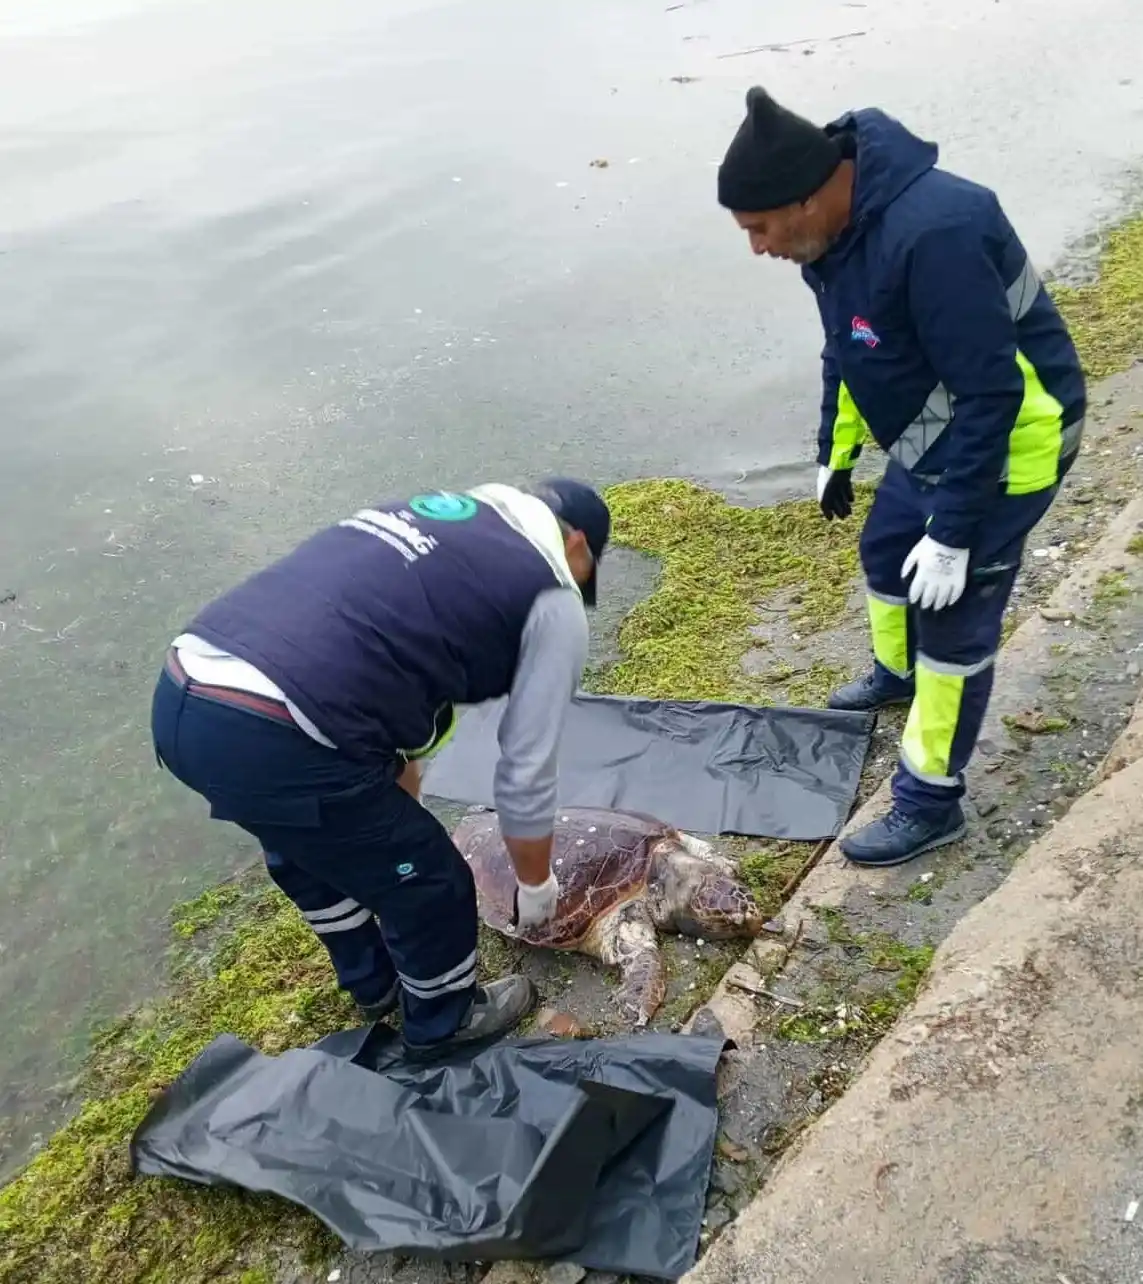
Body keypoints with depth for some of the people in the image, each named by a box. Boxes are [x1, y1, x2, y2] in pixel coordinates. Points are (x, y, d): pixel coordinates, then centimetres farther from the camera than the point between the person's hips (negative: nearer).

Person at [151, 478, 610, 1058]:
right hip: (272, 738, -8)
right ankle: (442, 1022, 45)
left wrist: (398, 809, 44)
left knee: (308, 846, 34)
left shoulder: (424, 512, 27)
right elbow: (527, 774, 10)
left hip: (180, 697, 9)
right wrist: (537, 883, 29)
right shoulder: (551, 599, 5)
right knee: (429, 884, 18)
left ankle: (375, 983, 57)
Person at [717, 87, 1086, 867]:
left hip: (1008, 440, -9)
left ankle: (932, 802, 13)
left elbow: (990, 394, -31)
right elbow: (846, 350, 11)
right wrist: (834, 454, 17)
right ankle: (898, 676, 53)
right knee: (886, 552, 24)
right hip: (934, 437, 9)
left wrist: (954, 531, -27)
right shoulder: (837, 227, -5)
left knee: (955, 618, -2)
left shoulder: (933, 233, -35)